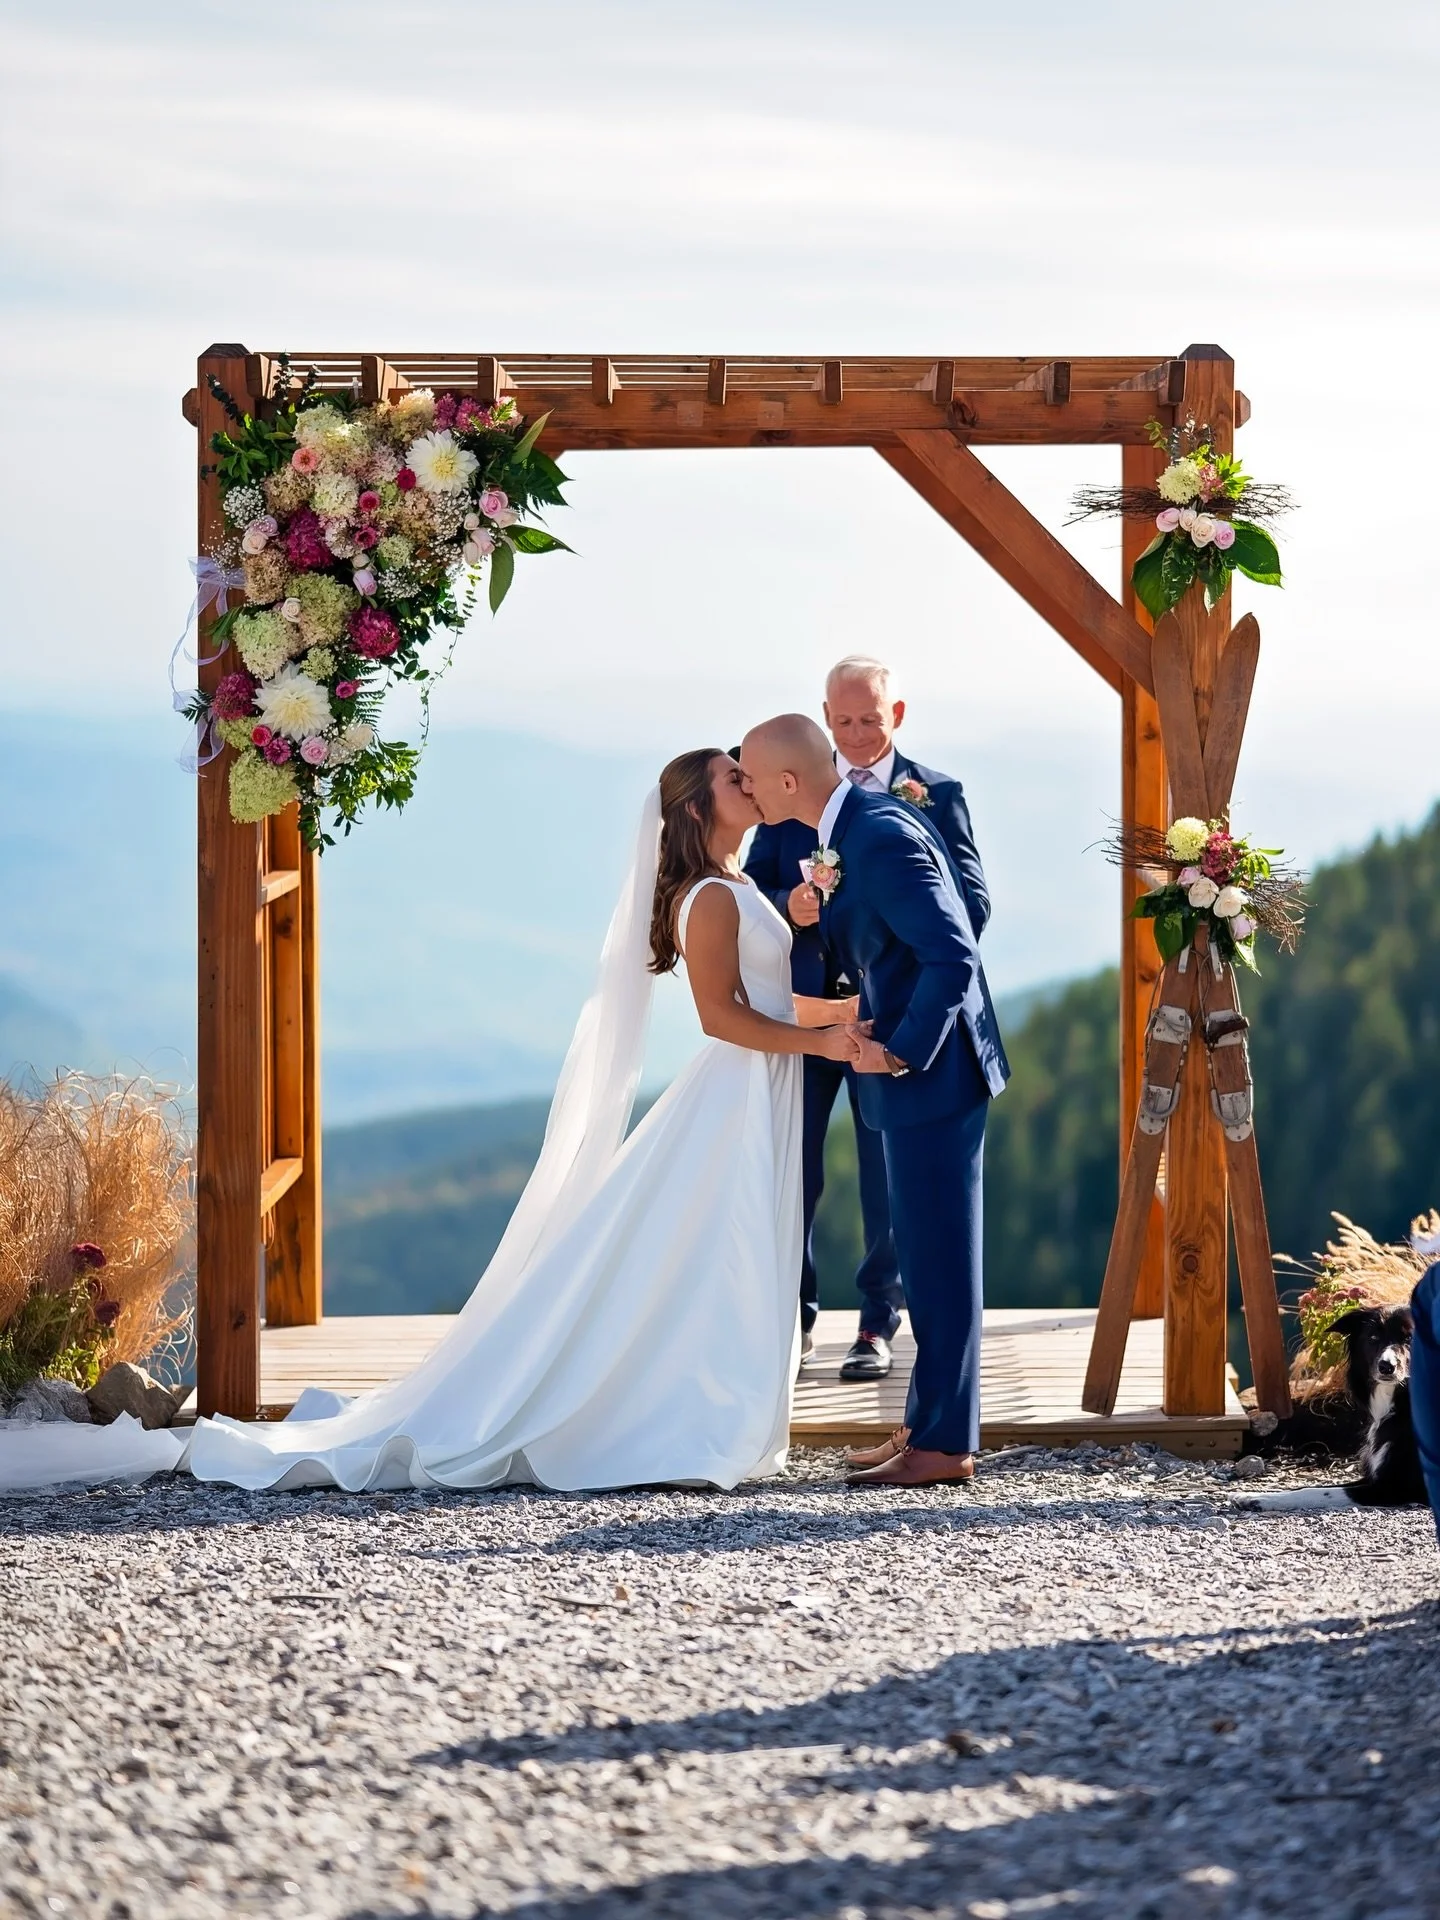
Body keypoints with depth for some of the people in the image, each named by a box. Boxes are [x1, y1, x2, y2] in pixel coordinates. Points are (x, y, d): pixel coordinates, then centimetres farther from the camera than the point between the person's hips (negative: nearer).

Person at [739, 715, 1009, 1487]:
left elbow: (951, 958, -27)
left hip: (930, 1074, -10)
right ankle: (928, 1424, 25)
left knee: (937, 1258, -3)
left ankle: (945, 1442, 4)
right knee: (927, 1256, 16)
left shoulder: (881, 839, -22)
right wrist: (826, 901, -1)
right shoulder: (852, 829, 9)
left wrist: (900, 1051, -19)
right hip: (907, 1066, 10)